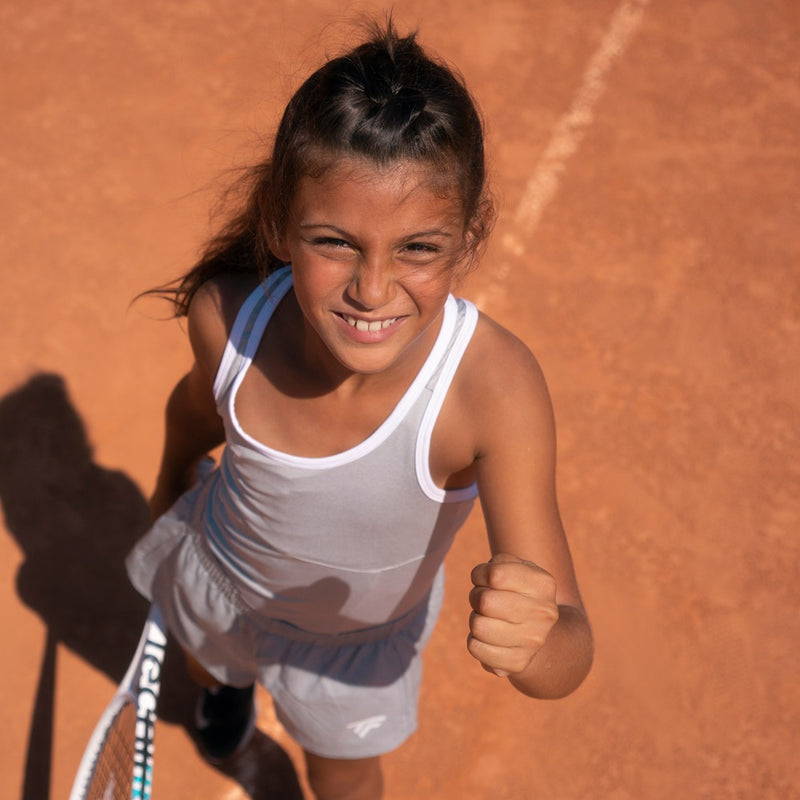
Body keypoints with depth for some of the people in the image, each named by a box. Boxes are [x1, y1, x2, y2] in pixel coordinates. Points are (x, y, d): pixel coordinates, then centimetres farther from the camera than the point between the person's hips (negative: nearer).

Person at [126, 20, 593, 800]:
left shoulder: (493, 386, -43)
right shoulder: (226, 316, -34)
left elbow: (566, 663, -42)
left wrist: (534, 641, -65)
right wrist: (171, 482, 14)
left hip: (358, 640, -2)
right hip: (215, 577, 3)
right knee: (208, 655, 37)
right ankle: (227, 681, 76)